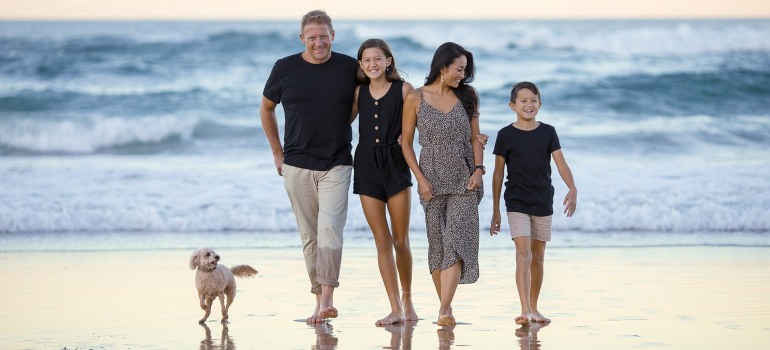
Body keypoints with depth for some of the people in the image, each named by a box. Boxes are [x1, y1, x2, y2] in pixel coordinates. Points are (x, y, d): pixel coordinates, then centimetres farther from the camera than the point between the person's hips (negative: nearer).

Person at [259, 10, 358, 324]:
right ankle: (319, 300, 13)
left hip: (336, 165, -1)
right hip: (297, 165, 1)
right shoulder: (285, 68, -1)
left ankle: (327, 299, -16)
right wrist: (277, 152, 12)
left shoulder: (350, 67, -1)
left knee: (330, 229, -15)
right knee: (309, 236, 5)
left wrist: (337, 129, 11)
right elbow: (266, 109, 13)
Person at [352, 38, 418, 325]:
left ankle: (407, 299, 24)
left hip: (395, 164, -2)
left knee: (401, 241, 3)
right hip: (366, 165, 2)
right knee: (382, 241, 1)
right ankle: (396, 310, 2)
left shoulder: (403, 89, -3)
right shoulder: (359, 92, 7)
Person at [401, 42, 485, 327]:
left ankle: (444, 311, -19)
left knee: (456, 240, -12)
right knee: (437, 244, 3)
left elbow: (475, 138, 11)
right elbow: (406, 143, 2)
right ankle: (446, 307, 14)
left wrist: (478, 169, -4)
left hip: (464, 181, 1)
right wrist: (421, 179, -6)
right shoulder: (415, 98, -2)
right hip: (433, 182, -1)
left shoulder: (467, 97, 6)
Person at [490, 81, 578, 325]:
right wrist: (495, 211, 2)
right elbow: (498, 174, 2)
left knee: (538, 257, 9)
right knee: (523, 254, -15)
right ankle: (525, 310, -20)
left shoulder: (548, 132, 3)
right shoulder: (506, 135, -2)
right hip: (517, 203, -3)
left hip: (543, 203, 3)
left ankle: (533, 308, 21)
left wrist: (572, 189, -22)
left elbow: (561, 164, -3)